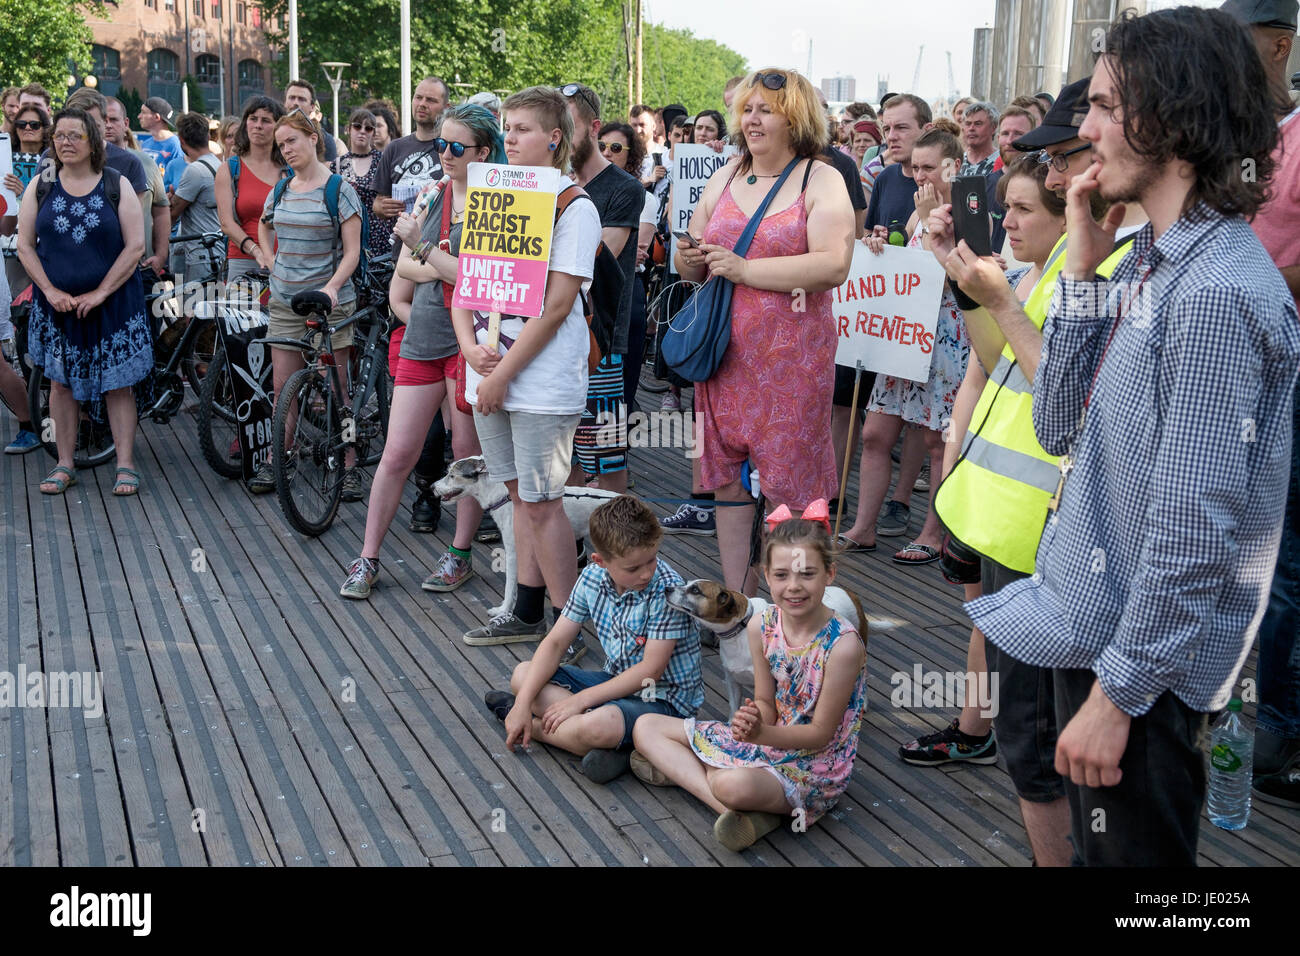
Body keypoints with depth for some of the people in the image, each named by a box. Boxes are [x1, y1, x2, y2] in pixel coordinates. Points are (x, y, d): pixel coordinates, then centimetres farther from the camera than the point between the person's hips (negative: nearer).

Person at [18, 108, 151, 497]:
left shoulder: (117, 185, -2)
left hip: (112, 302, -2)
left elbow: (135, 246, -6)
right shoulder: (40, 186, 4)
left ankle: (126, 465, 4)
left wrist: (100, 293, -12)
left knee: (118, 385, -1)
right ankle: (64, 465, 15)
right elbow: (25, 245, 4)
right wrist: (50, 290, -8)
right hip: (57, 303, 2)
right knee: (61, 383, 7)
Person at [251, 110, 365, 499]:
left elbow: (352, 252, -10)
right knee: (283, 387, 7)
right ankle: (274, 461, 16)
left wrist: (331, 287, -24)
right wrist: (270, 260, 14)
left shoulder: (339, 190, -6)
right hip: (284, 300, 5)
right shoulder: (280, 191, 9)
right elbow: (264, 226, 31)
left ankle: (349, 467, 8)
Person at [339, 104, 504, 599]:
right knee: (397, 453, 5)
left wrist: (422, 246, -18)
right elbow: (404, 266, 9)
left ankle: (460, 555, 23)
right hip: (423, 335, 5)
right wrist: (450, 270, -8)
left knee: (469, 452, 7)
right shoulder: (434, 193, 11)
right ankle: (367, 559, 15)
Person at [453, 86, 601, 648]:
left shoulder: (573, 206, -8)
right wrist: (471, 346, -6)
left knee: (542, 502, -3)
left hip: (542, 379, -7)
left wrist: (504, 372, -16)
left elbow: (556, 305, -15)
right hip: (490, 373, 7)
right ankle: (527, 612, 25)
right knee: (520, 493, 15)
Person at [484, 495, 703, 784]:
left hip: (663, 698, -7)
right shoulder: (593, 578, -6)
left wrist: (581, 699, -22)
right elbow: (555, 642, -3)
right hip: (617, 682, 7)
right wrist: (523, 702, -14)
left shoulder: (667, 589, -25)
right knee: (523, 674, -1)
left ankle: (534, 726, -9)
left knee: (597, 726, -37)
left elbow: (651, 670, -24)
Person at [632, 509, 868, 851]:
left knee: (735, 785, -43)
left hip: (813, 768, -8)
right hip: (766, 739, 8)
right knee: (646, 727, 1)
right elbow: (766, 705, 1)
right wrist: (752, 719, -24)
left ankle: (682, 771, -9)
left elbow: (820, 734, -18)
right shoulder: (761, 627, -7)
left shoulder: (843, 645, -24)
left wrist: (761, 733, -34)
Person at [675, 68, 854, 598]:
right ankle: (736, 600, 20)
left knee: (787, 485, -1)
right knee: (728, 479, 8)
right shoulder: (724, 177, 13)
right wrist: (689, 260, -6)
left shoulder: (822, 180, -2)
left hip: (792, 353, -5)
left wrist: (743, 269, -18)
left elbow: (833, 265, -17)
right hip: (724, 350, 5)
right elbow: (691, 267, 19)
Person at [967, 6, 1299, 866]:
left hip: (1144, 663, -9)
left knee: (1133, 852, 9)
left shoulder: (1218, 293, -23)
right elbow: (1059, 427, 6)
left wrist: (1117, 691, -19)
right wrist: (1082, 273, -2)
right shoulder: (1148, 261, 6)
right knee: (1097, 845, 24)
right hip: (1094, 627, 9)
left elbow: (1192, 530, -24)